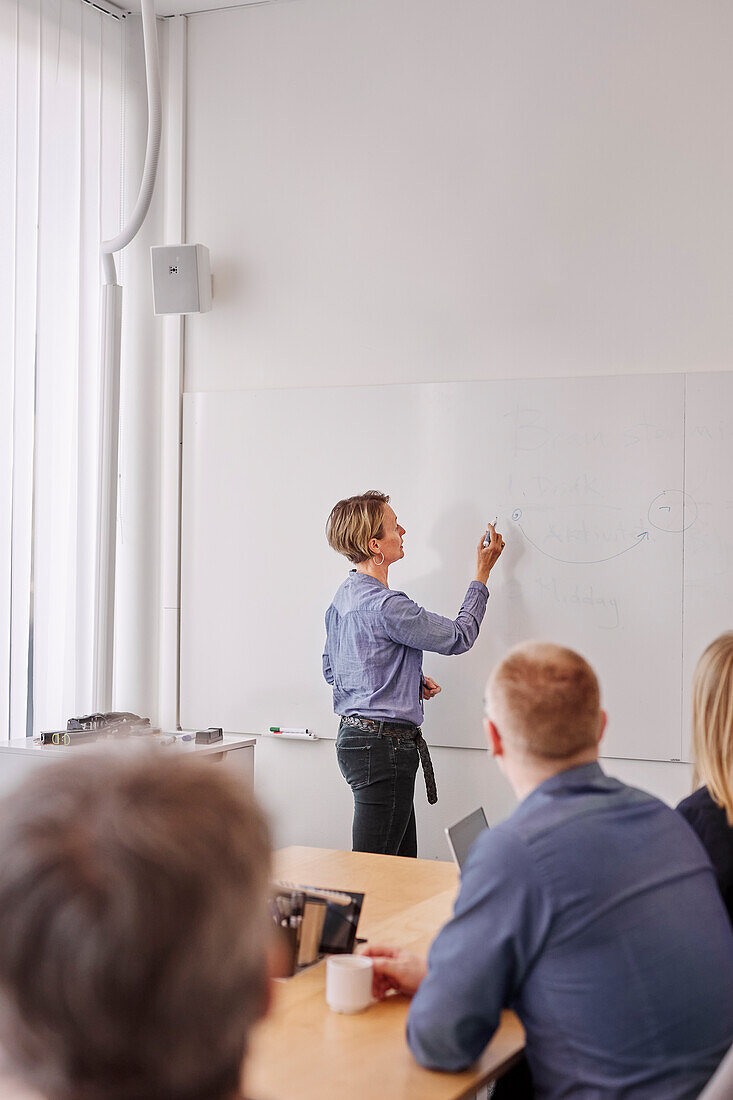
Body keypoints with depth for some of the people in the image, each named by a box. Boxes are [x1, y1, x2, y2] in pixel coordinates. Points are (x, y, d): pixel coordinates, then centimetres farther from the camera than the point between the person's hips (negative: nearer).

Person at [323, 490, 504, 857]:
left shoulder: (344, 596, 10)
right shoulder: (384, 605, -21)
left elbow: (330, 669, 21)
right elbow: (459, 636, -11)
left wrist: (411, 682, 14)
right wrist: (482, 574, 1)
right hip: (383, 742, -10)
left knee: (403, 866, 16)